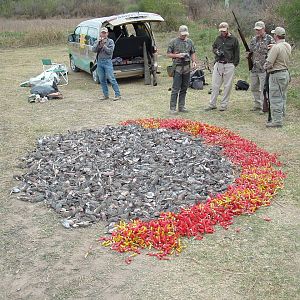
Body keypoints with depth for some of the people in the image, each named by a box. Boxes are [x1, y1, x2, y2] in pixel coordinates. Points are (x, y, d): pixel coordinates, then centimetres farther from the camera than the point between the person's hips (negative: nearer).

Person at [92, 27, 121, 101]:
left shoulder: (110, 41, 2)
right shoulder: (97, 42, 13)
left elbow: (110, 51, -10)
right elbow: (93, 50, -2)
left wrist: (103, 45, -15)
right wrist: (98, 43, -13)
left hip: (107, 61, -5)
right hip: (99, 62, 5)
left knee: (111, 79, -9)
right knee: (102, 80, 7)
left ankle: (118, 94, -5)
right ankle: (106, 95, 16)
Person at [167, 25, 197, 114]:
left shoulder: (190, 42, 13)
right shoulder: (173, 42, 0)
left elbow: (192, 53, 18)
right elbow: (168, 54, 1)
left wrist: (194, 61, 1)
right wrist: (177, 55, -14)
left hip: (187, 67, 5)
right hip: (177, 67, -5)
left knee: (184, 88, 8)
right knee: (175, 89, -8)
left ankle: (181, 106, 15)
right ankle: (172, 108, -4)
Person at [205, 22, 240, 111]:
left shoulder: (234, 39, 2)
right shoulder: (218, 38, 12)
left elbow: (237, 53, 4)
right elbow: (213, 48, 24)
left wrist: (234, 64, -4)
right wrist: (216, 51, 1)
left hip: (229, 65, -3)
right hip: (218, 64, 3)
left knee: (227, 86, 1)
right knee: (215, 85, 3)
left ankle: (224, 105, 10)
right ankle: (212, 104, 10)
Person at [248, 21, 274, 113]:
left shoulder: (269, 39, -5)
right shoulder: (253, 39, 13)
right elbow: (250, 50, 21)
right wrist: (248, 53, 0)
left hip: (264, 68, -6)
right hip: (254, 68, 7)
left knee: (264, 88, -4)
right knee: (254, 88, 13)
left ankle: (264, 106, 4)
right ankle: (257, 105, 25)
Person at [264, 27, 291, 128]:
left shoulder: (276, 47, -20)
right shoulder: (288, 46, 7)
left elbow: (269, 64, -20)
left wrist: (265, 66, 1)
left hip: (276, 75, -9)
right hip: (286, 73, 9)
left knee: (275, 99, -4)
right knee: (282, 98, 16)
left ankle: (277, 121, -3)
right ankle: (280, 117, 25)